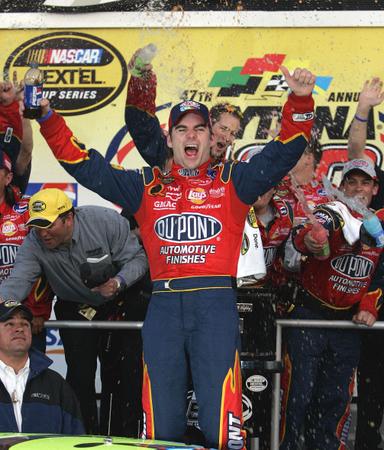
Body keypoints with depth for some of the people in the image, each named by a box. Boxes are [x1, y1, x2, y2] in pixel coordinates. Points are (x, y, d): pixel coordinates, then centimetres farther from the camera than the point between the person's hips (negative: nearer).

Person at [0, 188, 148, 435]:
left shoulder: (107, 221, -25)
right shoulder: (34, 244, -19)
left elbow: (137, 257, -18)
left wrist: (119, 282, -36)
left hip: (118, 305, -1)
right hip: (75, 310, 2)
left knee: (119, 374, -2)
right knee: (80, 373, -6)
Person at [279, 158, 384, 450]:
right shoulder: (331, 213, -8)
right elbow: (305, 231, -30)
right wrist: (308, 239, -53)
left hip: (350, 319, 5)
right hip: (311, 313, -4)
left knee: (337, 397, 9)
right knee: (299, 390, -7)